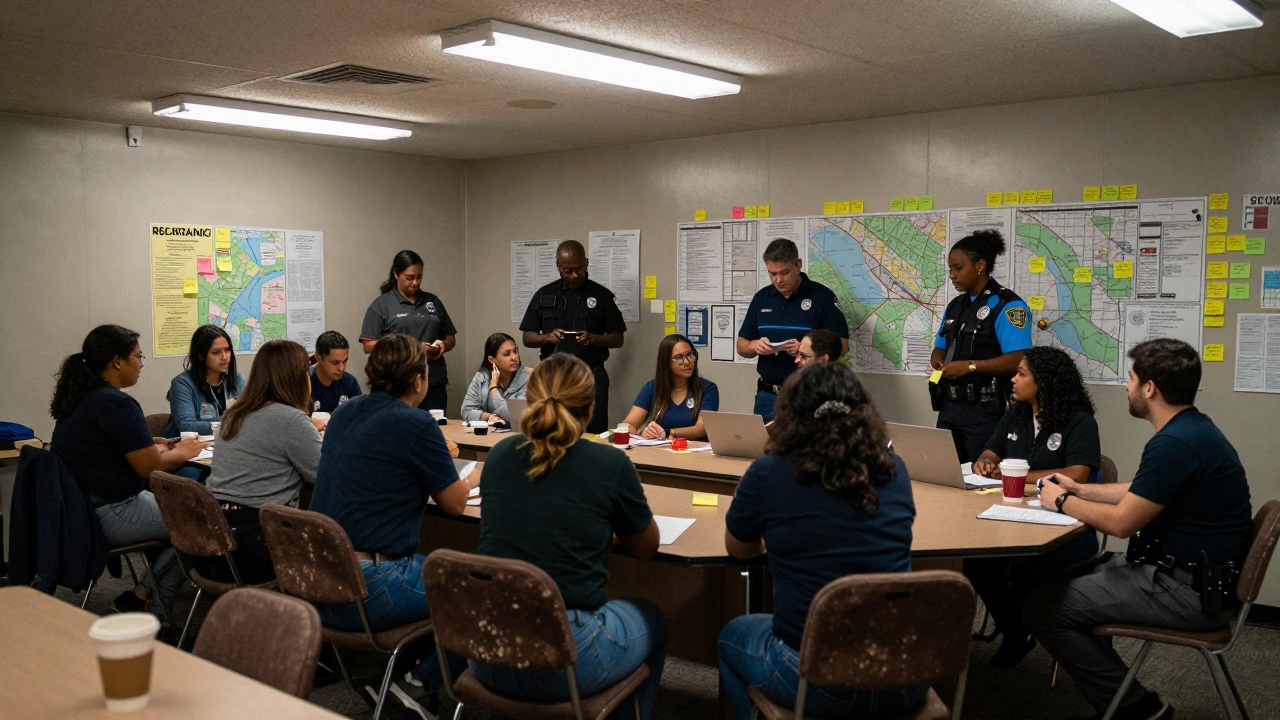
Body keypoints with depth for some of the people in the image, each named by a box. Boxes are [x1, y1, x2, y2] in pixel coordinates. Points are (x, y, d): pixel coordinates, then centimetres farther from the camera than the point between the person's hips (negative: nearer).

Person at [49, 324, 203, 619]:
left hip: (82, 511, 10)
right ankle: (150, 600, 8)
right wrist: (183, 453, -1)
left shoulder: (78, 398, 10)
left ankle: (147, 594, 16)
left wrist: (151, 445, 14)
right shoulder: (116, 403, -21)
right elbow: (150, 467, -19)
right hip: (112, 516, -10)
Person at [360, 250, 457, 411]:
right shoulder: (381, 305, 3)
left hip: (435, 384, 4)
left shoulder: (432, 301, 15)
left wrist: (443, 346, -3)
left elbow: (451, 338, 20)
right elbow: (368, 345, -4)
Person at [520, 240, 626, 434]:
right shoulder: (544, 294, 9)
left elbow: (618, 340, 3)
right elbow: (527, 338, 9)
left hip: (591, 376, -2)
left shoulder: (602, 295, 3)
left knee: (593, 435, -2)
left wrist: (593, 339, -17)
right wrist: (548, 337, -12)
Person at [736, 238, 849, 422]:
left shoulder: (822, 296, -4)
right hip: (767, 395, 4)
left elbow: (841, 345, -8)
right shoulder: (761, 297, 9)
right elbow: (741, 346, 12)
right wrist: (755, 345, -11)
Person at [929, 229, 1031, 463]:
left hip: (985, 411, -7)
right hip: (949, 407, 7)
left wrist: (970, 366, -23)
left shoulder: (1007, 305, -11)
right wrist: (938, 364, -3)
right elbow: (940, 349, 20)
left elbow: (1018, 361, -20)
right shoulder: (955, 306, 15)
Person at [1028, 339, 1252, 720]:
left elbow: (1121, 522, -20)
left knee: (1045, 607, -12)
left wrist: (1062, 503, -5)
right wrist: (1079, 489, 23)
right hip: (1192, 573, 11)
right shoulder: (1193, 429, 9)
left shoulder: (1175, 443, -24)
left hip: (1188, 591, -11)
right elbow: (1139, 494, 22)